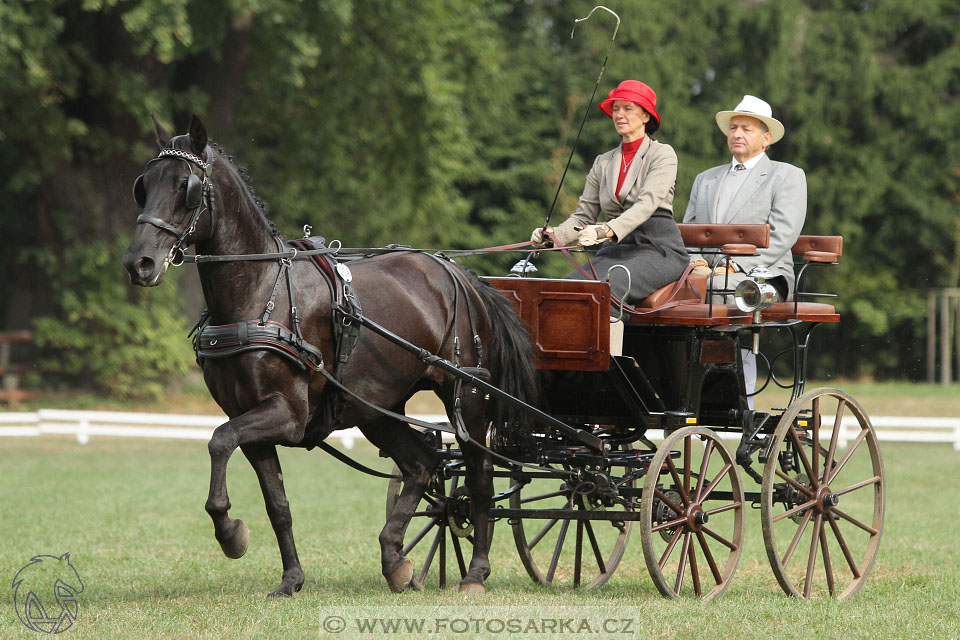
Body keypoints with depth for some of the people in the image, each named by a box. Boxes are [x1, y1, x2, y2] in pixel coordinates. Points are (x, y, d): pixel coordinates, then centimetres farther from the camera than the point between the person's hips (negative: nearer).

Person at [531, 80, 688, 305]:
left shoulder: (663, 155, 3)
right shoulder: (603, 163, 20)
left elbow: (647, 203, -13)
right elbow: (584, 214, 16)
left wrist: (608, 230, -30)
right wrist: (554, 235, -6)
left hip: (657, 247, -5)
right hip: (615, 249, 5)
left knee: (608, 288, -36)